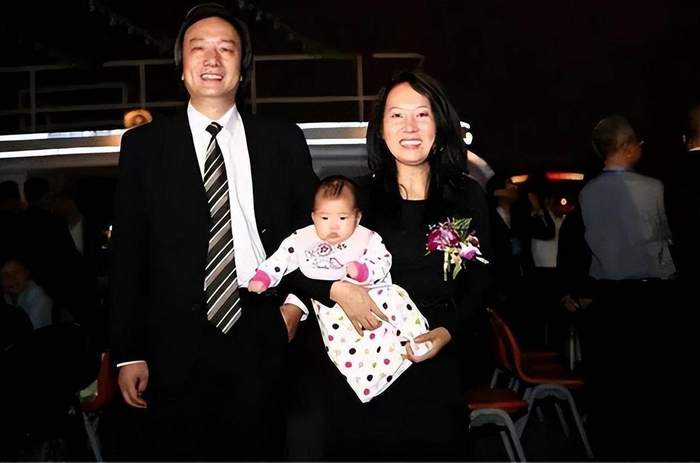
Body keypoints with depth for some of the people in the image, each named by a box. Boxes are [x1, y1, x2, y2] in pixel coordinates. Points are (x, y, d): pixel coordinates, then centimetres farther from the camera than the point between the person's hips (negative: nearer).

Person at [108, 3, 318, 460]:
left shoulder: (283, 140, 6)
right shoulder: (144, 145, 4)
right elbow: (128, 253, 2)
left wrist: (296, 301, -1)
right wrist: (128, 353, 0)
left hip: (263, 342, 1)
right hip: (177, 349, 0)